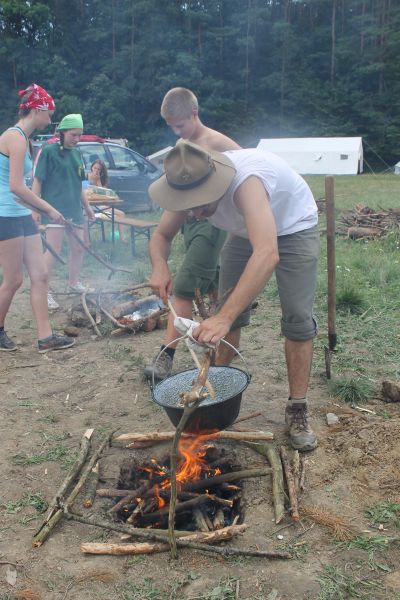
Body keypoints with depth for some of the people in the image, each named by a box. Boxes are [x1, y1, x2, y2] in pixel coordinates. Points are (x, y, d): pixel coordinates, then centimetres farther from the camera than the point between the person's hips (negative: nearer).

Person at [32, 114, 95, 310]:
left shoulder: (76, 154, 14)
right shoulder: (48, 151, -6)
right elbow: (37, 181, -9)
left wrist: (86, 206, 23)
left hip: (74, 209, 7)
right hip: (55, 209, -7)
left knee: (79, 247, 12)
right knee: (54, 249, -10)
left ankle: (74, 283, 30)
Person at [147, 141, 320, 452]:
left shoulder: (245, 182, -44)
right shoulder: (189, 186, -22)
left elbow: (267, 254, -58)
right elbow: (161, 235, -7)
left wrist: (224, 317, -64)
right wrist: (160, 267, -32)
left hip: (293, 227, -5)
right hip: (245, 231, 6)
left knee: (298, 319, -14)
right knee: (228, 310, -1)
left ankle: (297, 409, -1)